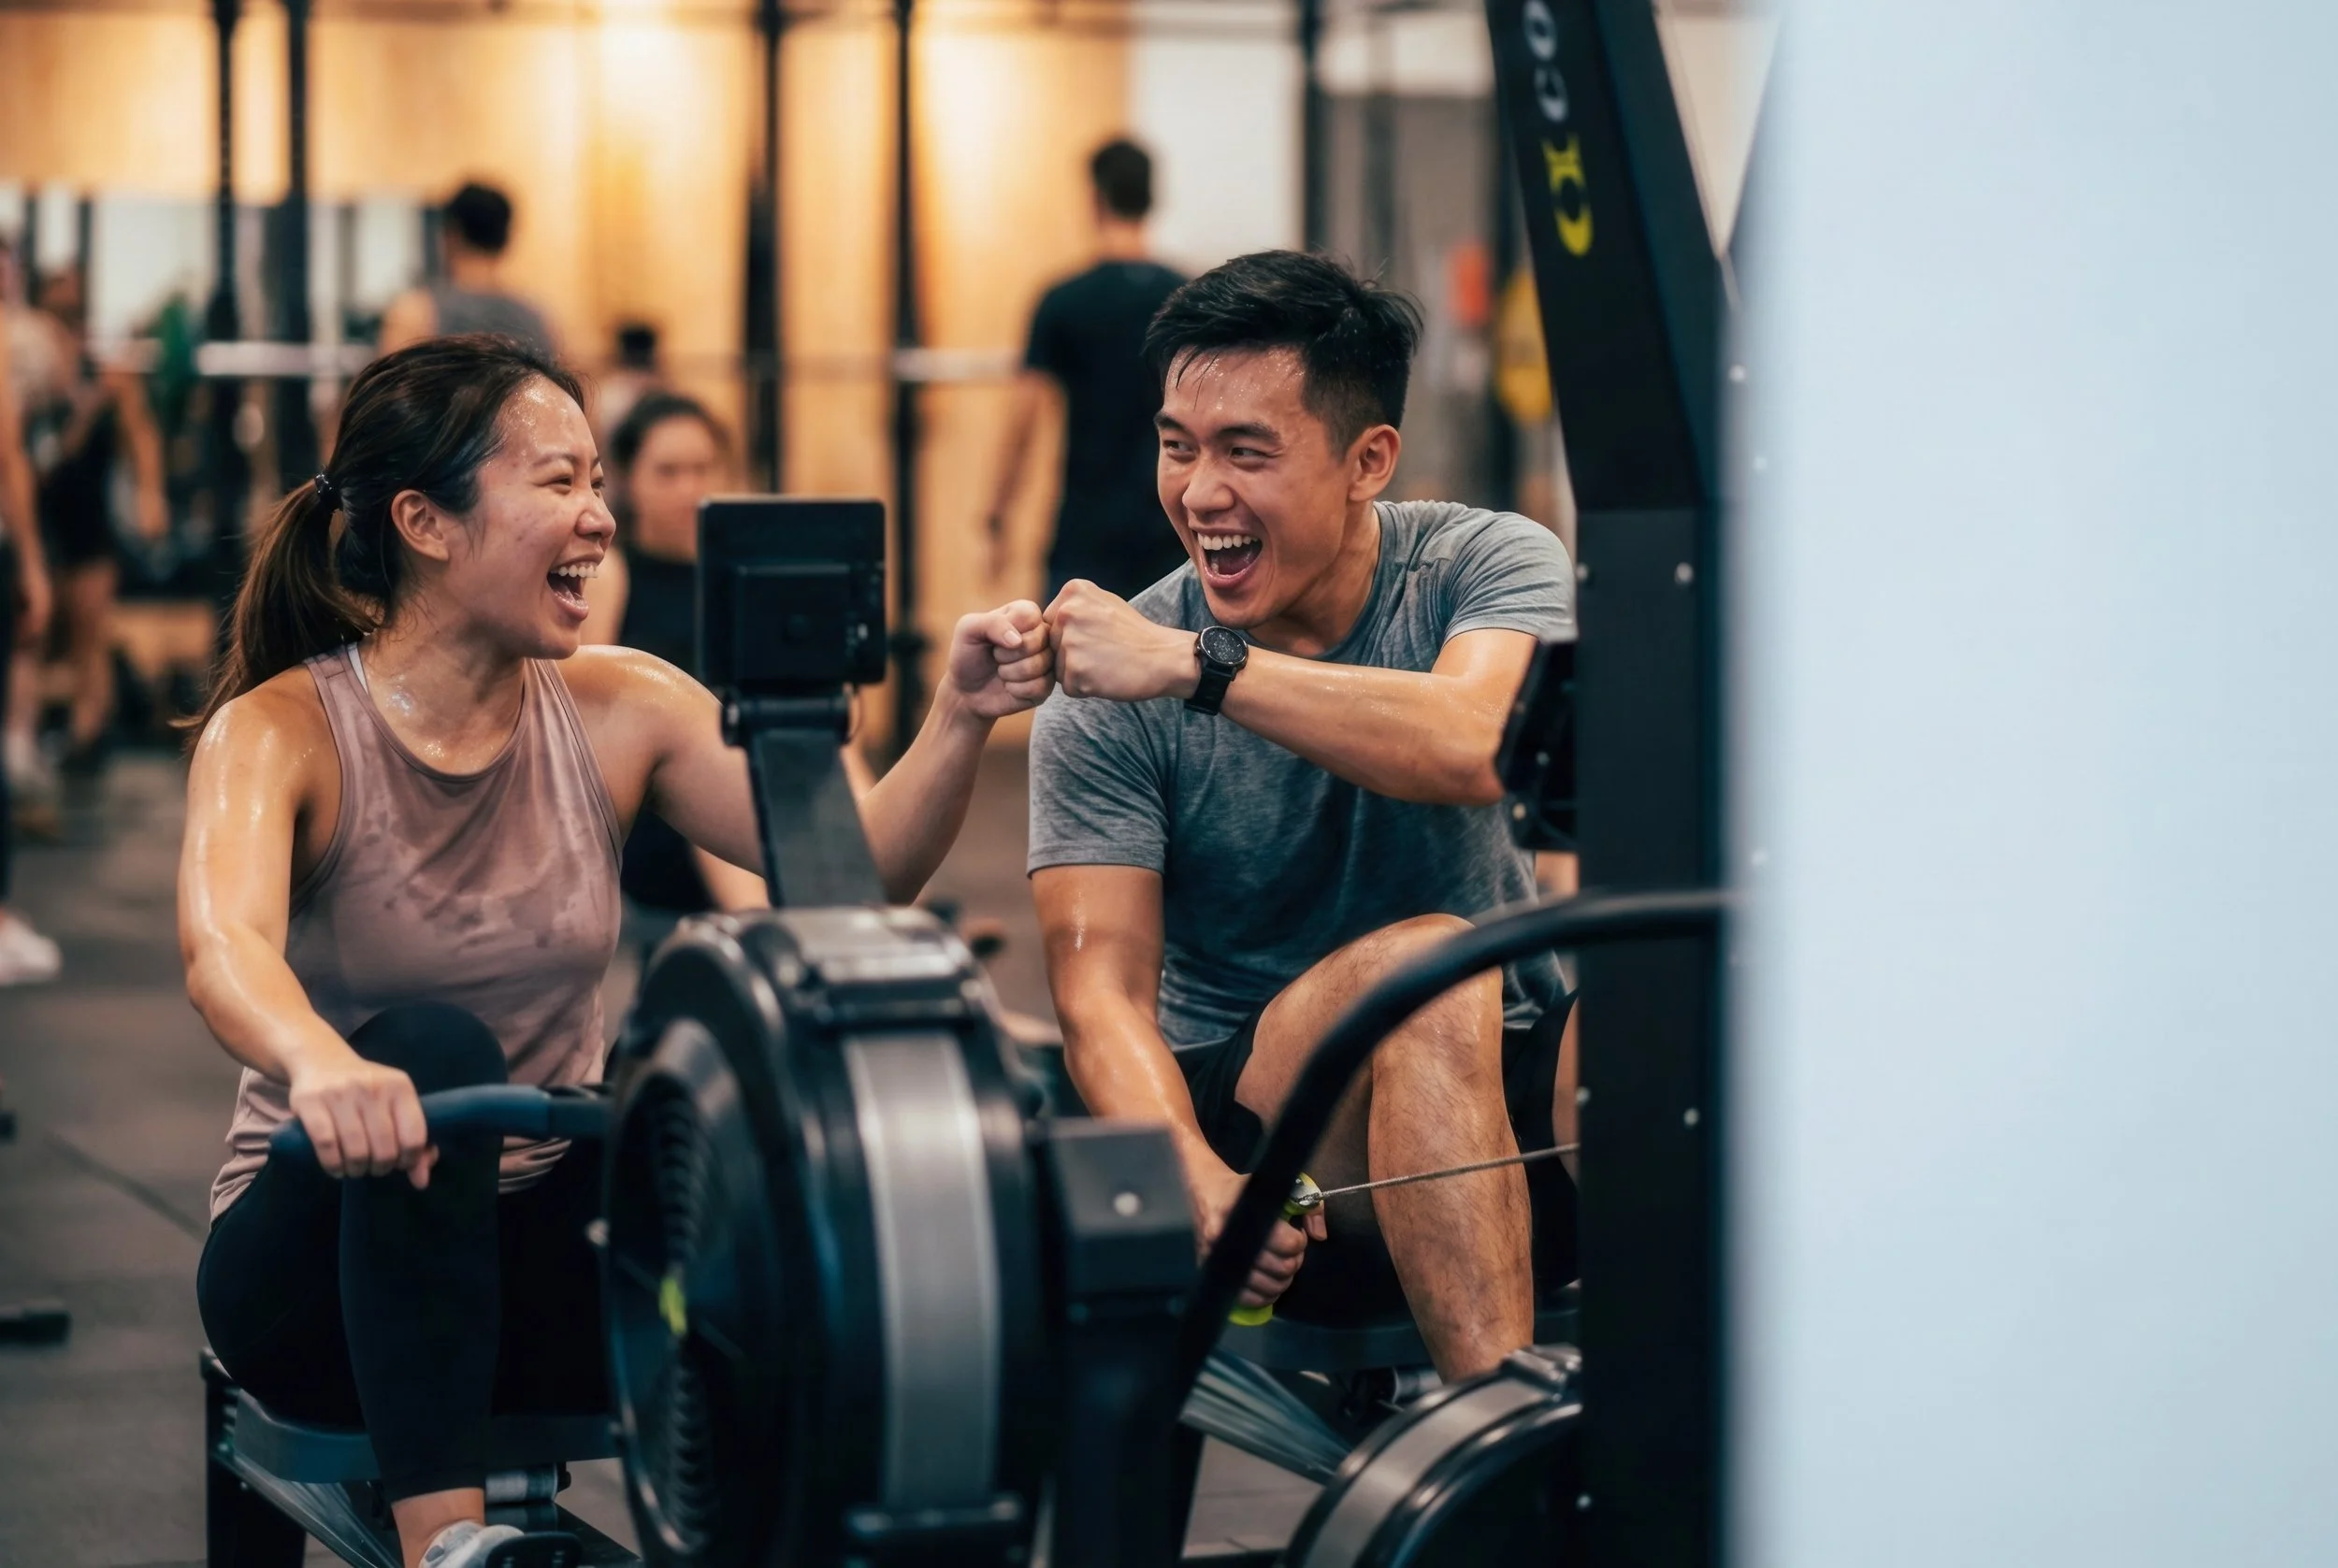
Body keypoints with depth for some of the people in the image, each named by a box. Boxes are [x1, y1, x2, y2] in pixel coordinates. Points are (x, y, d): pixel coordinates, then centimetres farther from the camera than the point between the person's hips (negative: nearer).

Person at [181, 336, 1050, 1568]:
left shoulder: (618, 710, -2)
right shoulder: (280, 730, -14)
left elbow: (863, 868, -10)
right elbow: (222, 947, -35)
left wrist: (960, 718, -29)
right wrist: (321, 1065, -57)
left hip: (544, 1255, 3)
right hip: (325, 1268, -3)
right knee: (429, 1053, -34)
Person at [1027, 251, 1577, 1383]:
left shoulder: (1487, 566, -4)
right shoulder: (1109, 694, -5)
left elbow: (1476, 748, -27)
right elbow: (1101, 984, -12)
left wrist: (1194, 665, -33)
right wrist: (1193, 1178, -32)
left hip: (1513, 1091, 2)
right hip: (1253, 1111, -1)